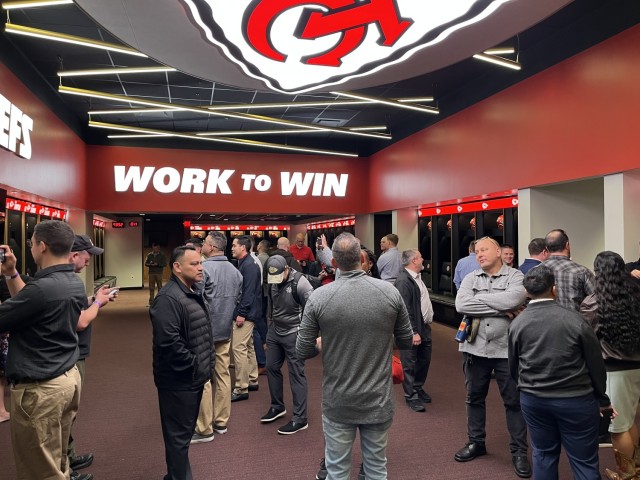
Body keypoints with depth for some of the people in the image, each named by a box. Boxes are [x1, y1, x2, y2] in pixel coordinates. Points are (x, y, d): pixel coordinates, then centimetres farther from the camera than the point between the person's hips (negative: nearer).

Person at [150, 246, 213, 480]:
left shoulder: (193, 294, 11)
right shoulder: (168, 298, -22)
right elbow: (168, 343, -30)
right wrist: (194, 365, -20)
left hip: (194, 377, 10)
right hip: (178, 380, -10)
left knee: (186, 432, 22)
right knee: (178, 435, 5)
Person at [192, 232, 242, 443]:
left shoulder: (204, 268, -17)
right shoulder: (235, 271, 6)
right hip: (225, 330, 7)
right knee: (223, 375, 13)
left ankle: (204, 429, 8)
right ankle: (221, 422, 23)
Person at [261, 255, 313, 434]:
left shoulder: (299, 282, -20)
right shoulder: (273, 281, 2)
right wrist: (270, 322, 21)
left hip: (293, 334, -7)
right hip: (275, 331, 8)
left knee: (296, 374, -3)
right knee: (272, 367, 16)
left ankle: (300, 418, 6)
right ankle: (277, 406, 35)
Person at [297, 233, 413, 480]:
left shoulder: (318, 297, -14)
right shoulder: (390, 292, -10)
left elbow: (303, 351, -6)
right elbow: (406, 341, 3)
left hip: (337, 402, -1)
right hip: (378, 400, 2)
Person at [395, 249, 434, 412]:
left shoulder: (417, 277, 10)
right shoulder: (403, 281, -20)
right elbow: (405, 310, -22)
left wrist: (428, 322, 13)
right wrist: (413, 332, -22)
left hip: (425, 327, 9)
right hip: (413, 330, -9)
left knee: (424, 360, 19)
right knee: (410, 364, 4)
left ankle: (418, 388, 36)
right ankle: (411, 396, 16)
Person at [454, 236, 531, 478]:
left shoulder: (515, 276, -4)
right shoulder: (470, 278, 3)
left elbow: (514, 299, -26)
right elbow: (461, 305, -14)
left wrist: (479, 298, -16)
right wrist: (499, 308, -16)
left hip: (506, 350, -3)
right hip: (475, 348, 3)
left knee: (514, 401, 8)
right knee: (474, 397, 16)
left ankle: (519, 451, 25)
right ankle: (476, 442, 34)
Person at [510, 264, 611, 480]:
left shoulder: (517, 323, -5)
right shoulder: (575, 319, -13)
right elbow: (595, 364, -3)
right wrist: (602, 399, 12)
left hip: (533, 399, 3)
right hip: (576, 399, -2)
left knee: (543, 455, 16)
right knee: (584, 461, 9)